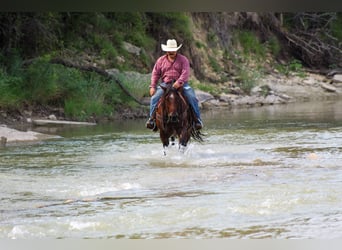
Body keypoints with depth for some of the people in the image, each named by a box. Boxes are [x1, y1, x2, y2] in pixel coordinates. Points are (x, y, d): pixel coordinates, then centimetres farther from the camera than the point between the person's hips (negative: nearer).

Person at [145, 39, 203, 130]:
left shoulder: (183, 59, 3)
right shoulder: (161, 60, 11)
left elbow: (186, 72, -11)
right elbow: (155, 74, 11)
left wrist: (179, 82, -28)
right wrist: (152, 86, -3)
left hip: (181, 84, -1)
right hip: (165, 84, 2)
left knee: (192, 98, -23)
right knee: (154, 97, -22)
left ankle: (197, 119, -14)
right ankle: (152, 118, -13)